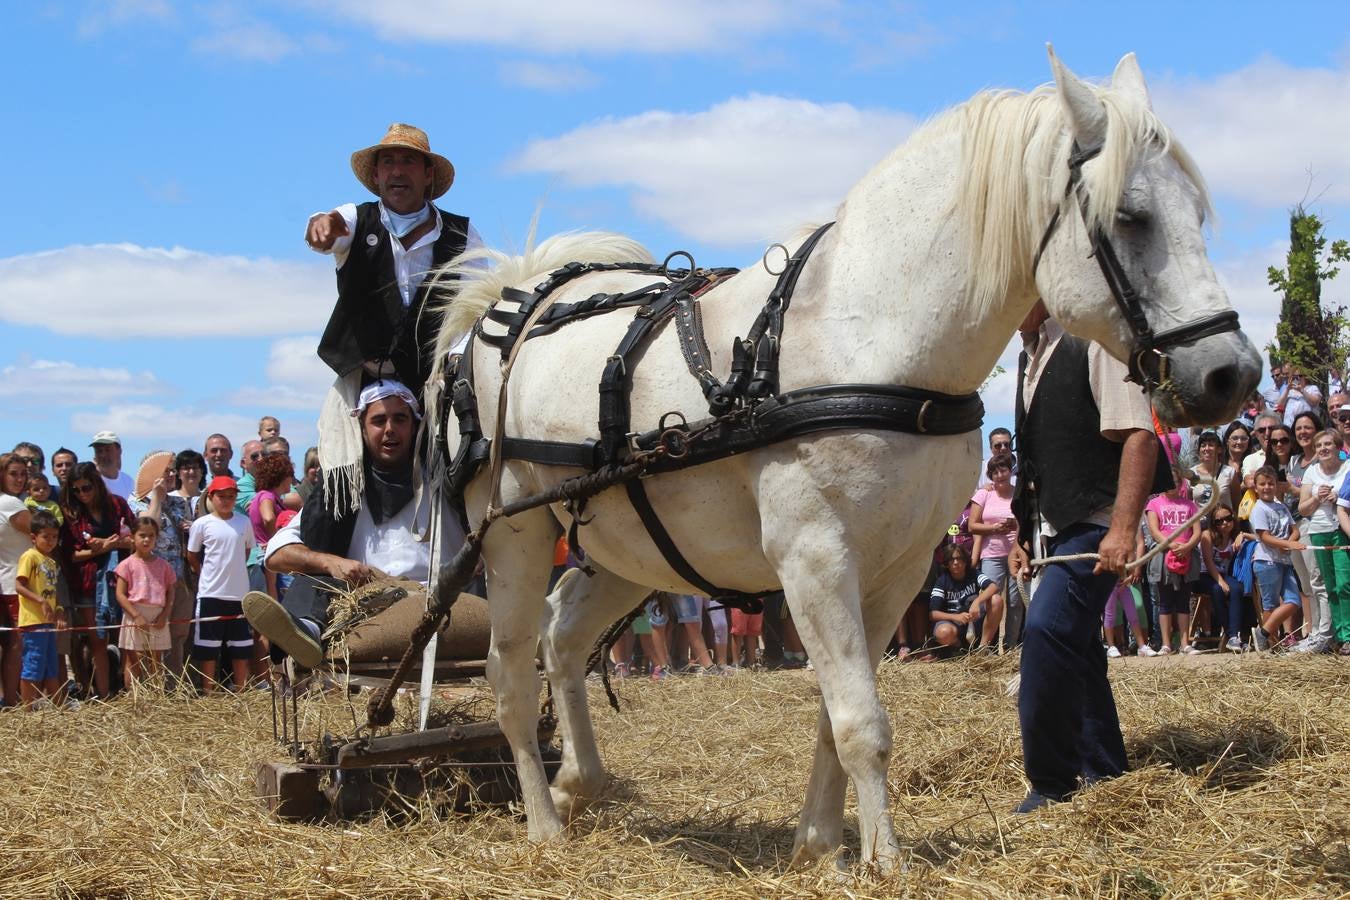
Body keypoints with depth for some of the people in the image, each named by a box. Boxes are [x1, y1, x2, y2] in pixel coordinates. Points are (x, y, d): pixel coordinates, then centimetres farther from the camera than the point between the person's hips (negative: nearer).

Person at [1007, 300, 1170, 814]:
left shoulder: (1094, 342, -12)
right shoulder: (1029, 359, 15)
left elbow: (1138, 435, -19)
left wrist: (1123, 529, -27)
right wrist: (1022, 535, 22)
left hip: (1097, 525, -9)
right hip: (1057, 530, 9)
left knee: (1047, 627, -20)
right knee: (1075, 645, 12)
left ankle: (1052, 785, -13)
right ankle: (1102, 773, 24)